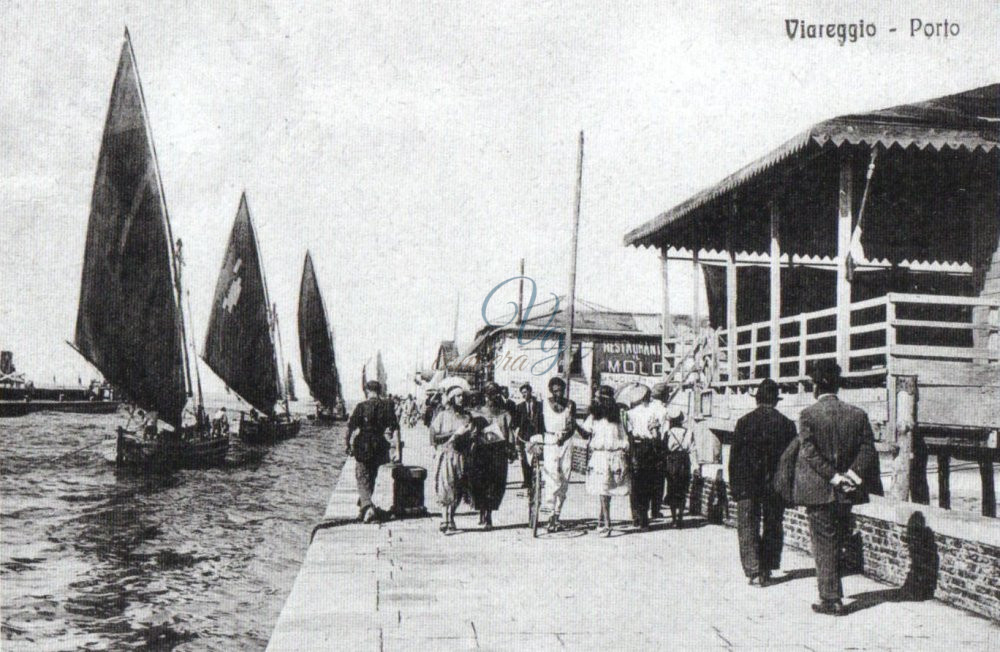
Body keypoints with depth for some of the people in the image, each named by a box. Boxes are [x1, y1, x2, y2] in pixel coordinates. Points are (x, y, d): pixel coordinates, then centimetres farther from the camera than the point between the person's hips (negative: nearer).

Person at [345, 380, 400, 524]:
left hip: (363, 448, -3)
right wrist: (397, 449, -2)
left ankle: (368, 507, -19)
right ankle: (363, 505, 35)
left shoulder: (361, 406, -8)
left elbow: (351, 427, -10)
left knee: (363, 479, 2)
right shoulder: (387, 406, 0)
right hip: (380, 448, 3)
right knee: (371, 477, 21)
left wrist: (348, 445, 1)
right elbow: (395, 429, -5)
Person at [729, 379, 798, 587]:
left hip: (748, 485, -2)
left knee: (748, 527, 5)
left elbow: (734, 456, -5)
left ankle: (754, 571, -3)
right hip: (776, 486, 2)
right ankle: (767, 570, 16)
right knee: (773, 527, 13)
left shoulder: (744, 422, -7)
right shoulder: (786, 424, -2)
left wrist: (734, 486, 2)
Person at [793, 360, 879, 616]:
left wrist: (834, 477, -13)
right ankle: (833, 596, 25)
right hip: (846, 493, 4)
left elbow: (809, 452, -16)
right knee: (837, 543, 16)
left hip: (818, 490, -4)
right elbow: (868, 448, -3)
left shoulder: (808, 414, -9)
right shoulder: (857, 414, 3)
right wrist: (851, 475, -9)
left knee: (824, 545, 3)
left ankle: (831, 599, 3)